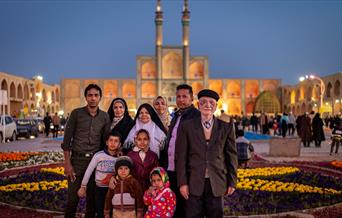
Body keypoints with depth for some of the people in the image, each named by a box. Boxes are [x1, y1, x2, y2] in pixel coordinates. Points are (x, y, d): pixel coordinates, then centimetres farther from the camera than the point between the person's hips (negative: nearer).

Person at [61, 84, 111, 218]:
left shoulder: (104, 117, 5)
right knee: (73, 197, 0)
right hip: (77, 159, -2)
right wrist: (67, 163, -8)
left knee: (92, 197, 9)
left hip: (95, 160, 2)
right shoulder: (76, 113, -2)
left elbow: (106, 141, 9)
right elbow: (67, 139, -3)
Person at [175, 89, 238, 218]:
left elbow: (231, 155, 5)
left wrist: (232, 182, 4)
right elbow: (181, 157, -1)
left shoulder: (226, 127, 3)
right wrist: (182, 183, -5)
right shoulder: (186, 127, 0)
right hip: (194, 183, -1)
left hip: (217, 183, 1)